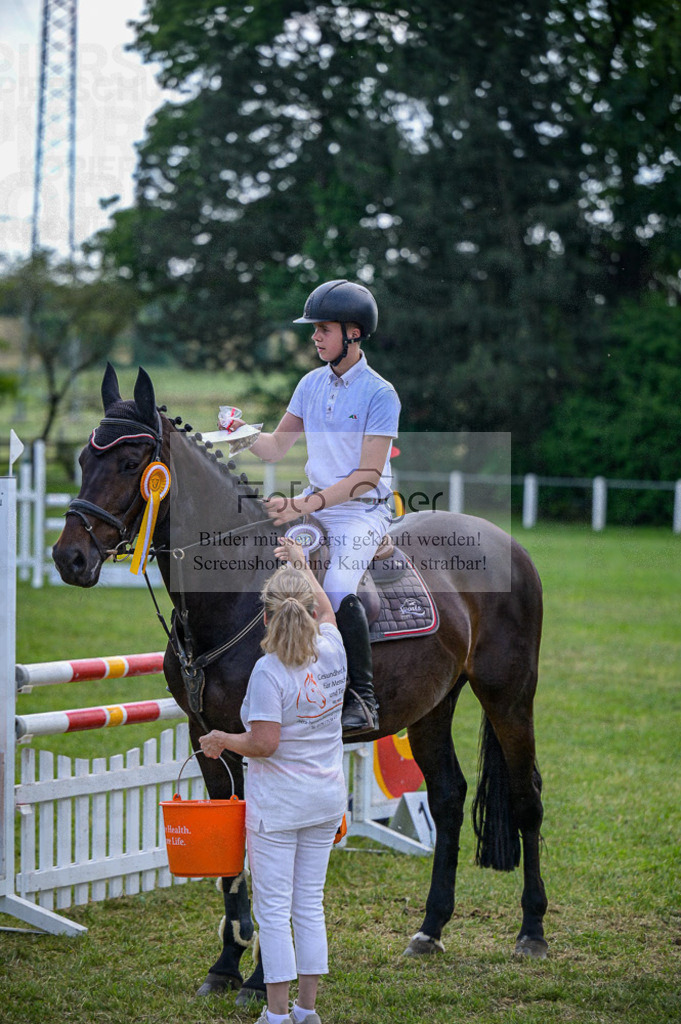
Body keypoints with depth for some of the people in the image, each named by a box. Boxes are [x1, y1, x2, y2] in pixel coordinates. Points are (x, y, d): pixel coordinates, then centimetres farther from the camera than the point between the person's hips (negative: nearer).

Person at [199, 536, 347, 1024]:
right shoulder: (332, 652, -2)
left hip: (278, 804, -6)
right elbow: (325, 608, 21)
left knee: (273, 909, 1)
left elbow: (263, 743, -23)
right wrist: (301, 564, 34)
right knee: (310, 906, 12)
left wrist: (221, 739, -5)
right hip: (326, 800, 6)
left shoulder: (269, 671, -19)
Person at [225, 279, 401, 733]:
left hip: (364, 512, -7)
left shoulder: (380, 394, -9)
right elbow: (277, 447, 16)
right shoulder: (311, 384, 10)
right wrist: (244, 434, -6)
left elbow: (368, 476, -15)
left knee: (338, 588, -30)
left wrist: (307, 505, -24)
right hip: (313, 507, 7)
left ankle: (363, 697, -21)